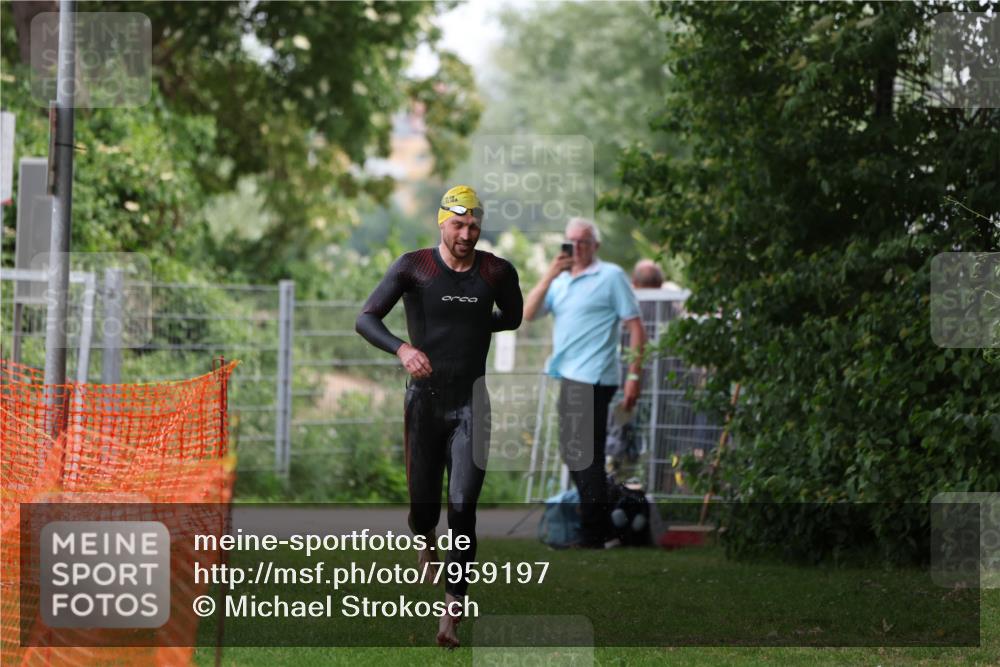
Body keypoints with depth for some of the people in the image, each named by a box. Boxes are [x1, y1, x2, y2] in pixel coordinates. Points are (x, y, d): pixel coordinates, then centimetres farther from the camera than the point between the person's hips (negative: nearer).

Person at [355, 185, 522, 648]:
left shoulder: (497, 273, -1)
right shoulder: (414, 268, -8)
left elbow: (513, 317, 21)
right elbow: (365, 319, -14)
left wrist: (476, 327, 9)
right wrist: (402, 349, -30)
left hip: (471, 403, 0)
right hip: (424, 400, 0)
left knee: (463, 506, -9)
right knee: (423, 501, 8)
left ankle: (453, 607, -8)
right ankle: (425, 538, 47)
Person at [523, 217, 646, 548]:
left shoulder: (611, 277, -4)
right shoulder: (561, 280, 16)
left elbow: (636, 328, -7)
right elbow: (529, 314, 5)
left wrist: (634, 375, -14)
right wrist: (549, 275, -6)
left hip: (593, 380, -8)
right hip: (568, 378, 8)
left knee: (586, 457, -8)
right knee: (572, 455, 14)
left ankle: (592, 535, -4)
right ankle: (597, 529, 23)